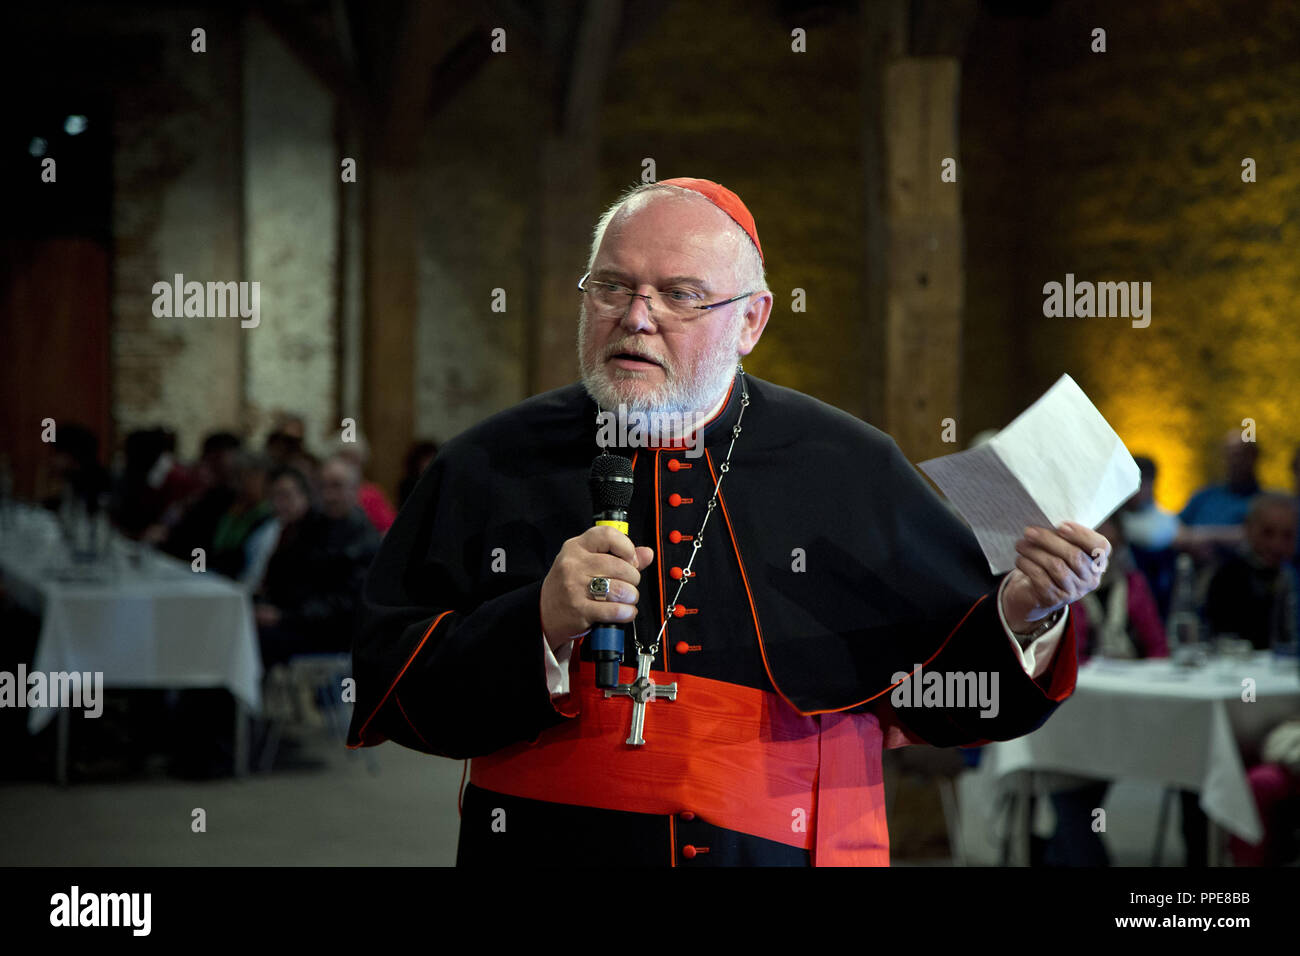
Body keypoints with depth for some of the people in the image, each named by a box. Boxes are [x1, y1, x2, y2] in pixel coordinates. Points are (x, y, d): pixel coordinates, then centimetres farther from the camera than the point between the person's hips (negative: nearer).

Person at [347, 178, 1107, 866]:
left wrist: (1019, 617, -11)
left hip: (790, 848, 0)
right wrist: (537, 628, -14)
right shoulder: (488, 468, 4)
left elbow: (943, 693, 6)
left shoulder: (854, 473, 4)